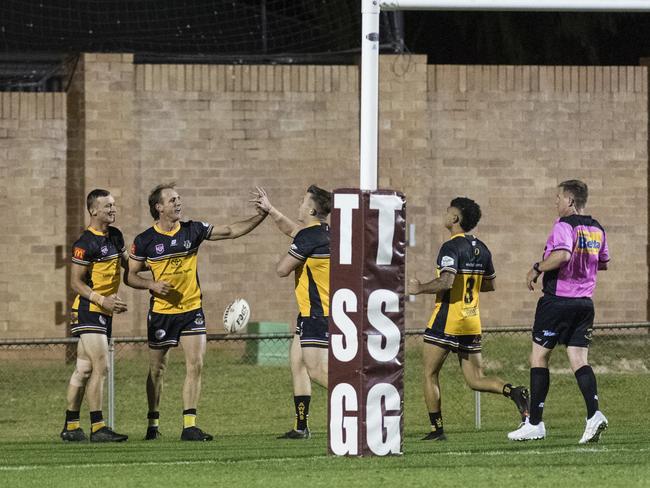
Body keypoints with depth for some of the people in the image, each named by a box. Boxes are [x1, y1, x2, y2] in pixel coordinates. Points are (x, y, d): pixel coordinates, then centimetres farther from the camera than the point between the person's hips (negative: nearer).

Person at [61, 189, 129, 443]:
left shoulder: (115, 236, 12)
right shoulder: (86, 243, -14)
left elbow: (125, 262, 28)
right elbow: (76, 282, -13)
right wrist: (102, 300, -21)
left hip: (104, 313, 9)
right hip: (88, 311, -9)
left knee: (84, 369, 11)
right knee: (101, 366, -13)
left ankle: (71, 426, 16)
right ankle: (97, 427, -13)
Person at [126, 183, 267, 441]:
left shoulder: (193, 230, 1)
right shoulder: (145, 241, -6)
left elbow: (231, 231, 3)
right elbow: (130, 275, 1)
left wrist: (260, 216, -8)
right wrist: (152, 284, -17)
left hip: (192, 310, 2)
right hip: (161, 312, -2)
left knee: (195, 365, -9)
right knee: (157, 369, 7)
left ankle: (189, 425, -9)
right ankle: (153, 424, 22)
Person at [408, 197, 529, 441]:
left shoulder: (451, 247, -14)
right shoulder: (481, 249, 10)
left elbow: (445, 283, -26)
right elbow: (490, 285, 20)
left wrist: (419, 288, -11)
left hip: (446, 321, -7)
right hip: (472, 322, 7)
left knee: (430, 375, 7)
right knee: (475, 379, 9)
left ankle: (436, 429, 5)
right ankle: (513, 391, -16)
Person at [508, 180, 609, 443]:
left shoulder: (564, 225, -14)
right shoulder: (597, 229, 10)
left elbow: (562, 255, -30)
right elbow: (603, 262, 23)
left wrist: (537, 269, -16)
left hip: (557, 300, -7)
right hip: (584, 302, 7)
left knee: (539, 357, 5)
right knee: (579, 360, 3)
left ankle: (535, 423, 6)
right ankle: (594, 414, -19)